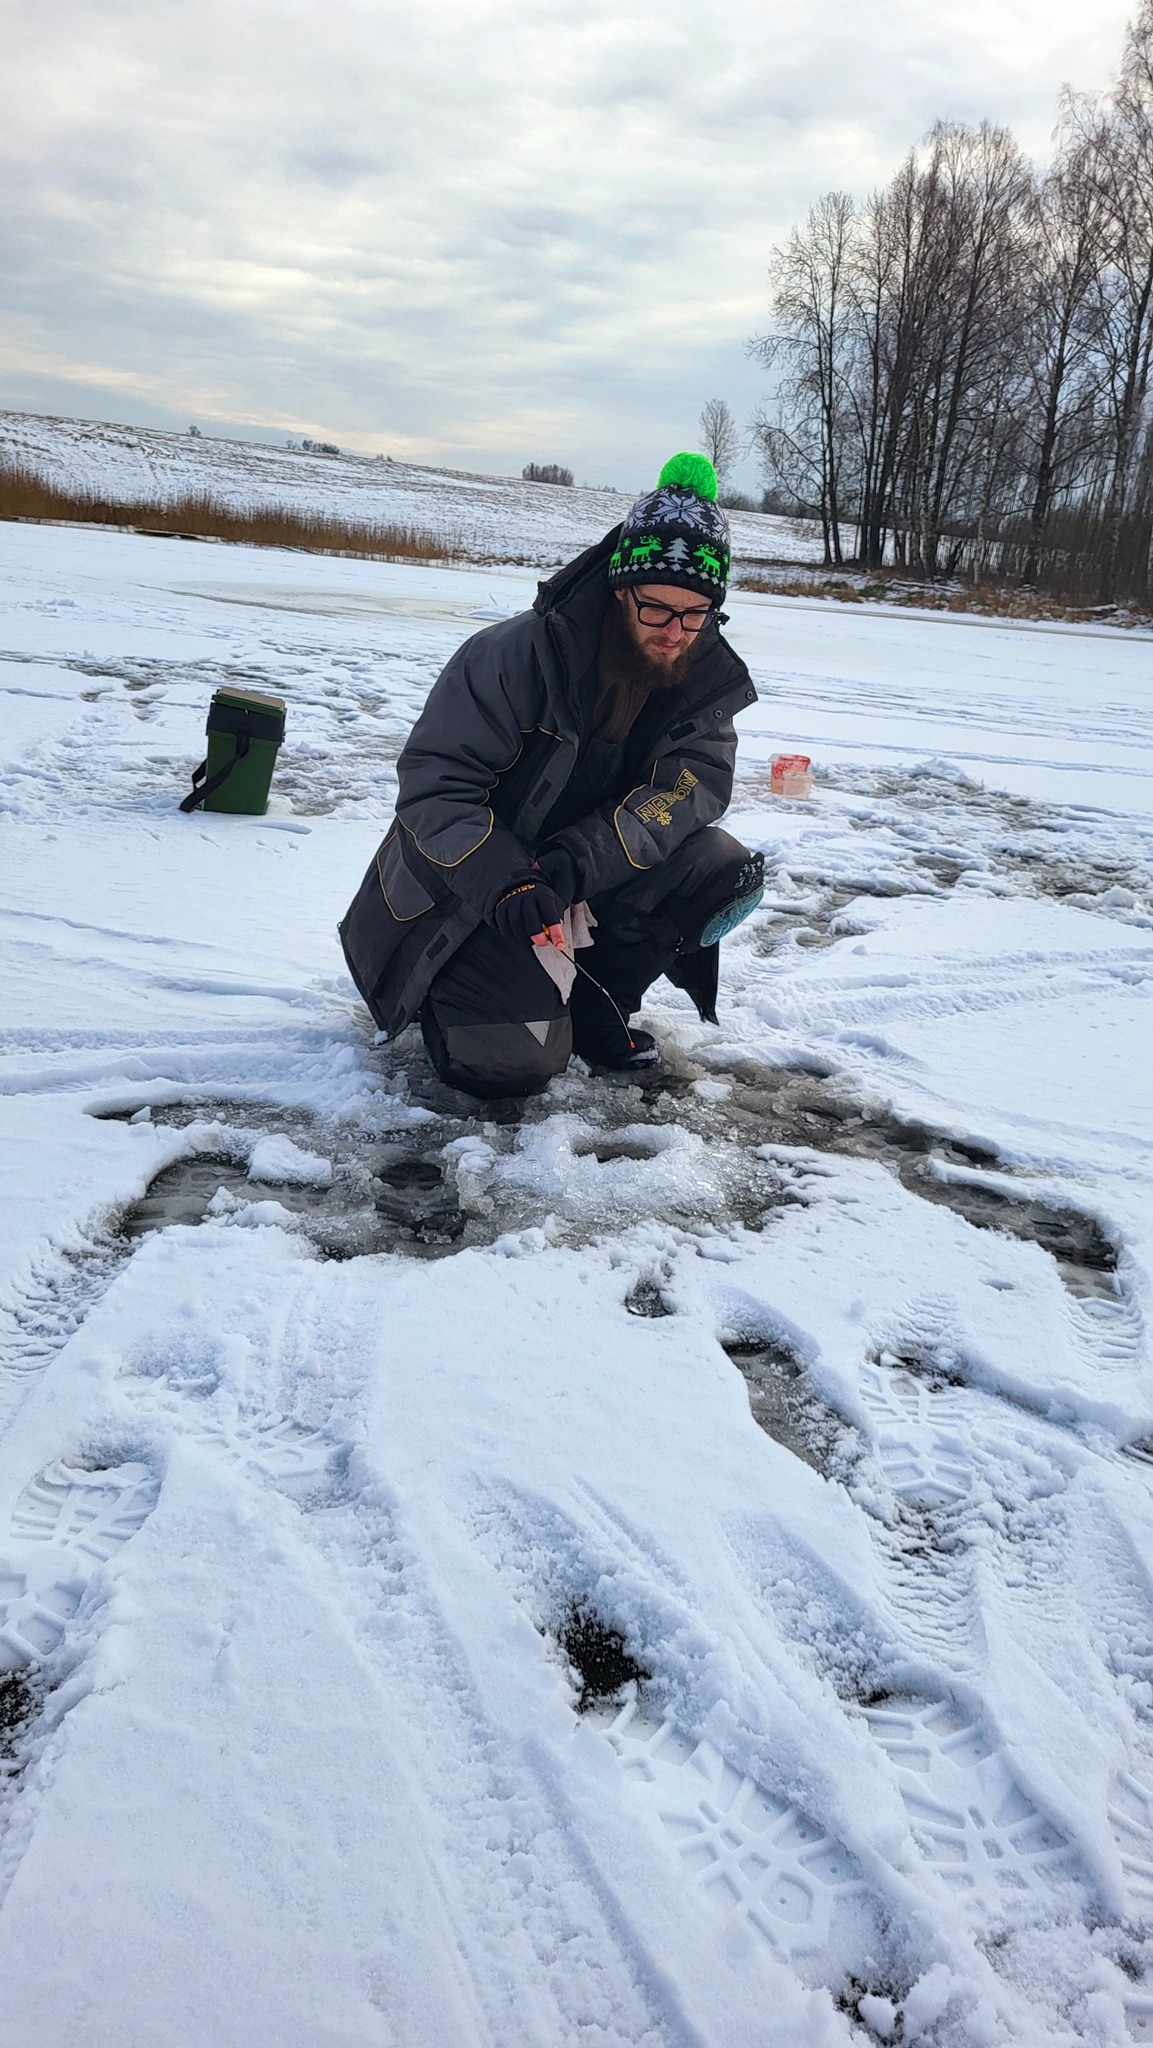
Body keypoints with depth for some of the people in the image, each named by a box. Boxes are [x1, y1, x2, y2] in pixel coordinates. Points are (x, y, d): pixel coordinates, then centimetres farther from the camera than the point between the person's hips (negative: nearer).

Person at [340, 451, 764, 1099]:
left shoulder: (709, 674, -7)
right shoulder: (517, 655, -23)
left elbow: (693, 783, -18)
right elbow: (434, 783, -23)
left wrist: (576, 863, -33)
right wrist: (503, 884, -39)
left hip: (600, 874, 5)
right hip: (473, 886, -5)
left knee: (729, 874, -17)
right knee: (517, 1059, -23)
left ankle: (596, 996, 2)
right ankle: (459, 984, 12)